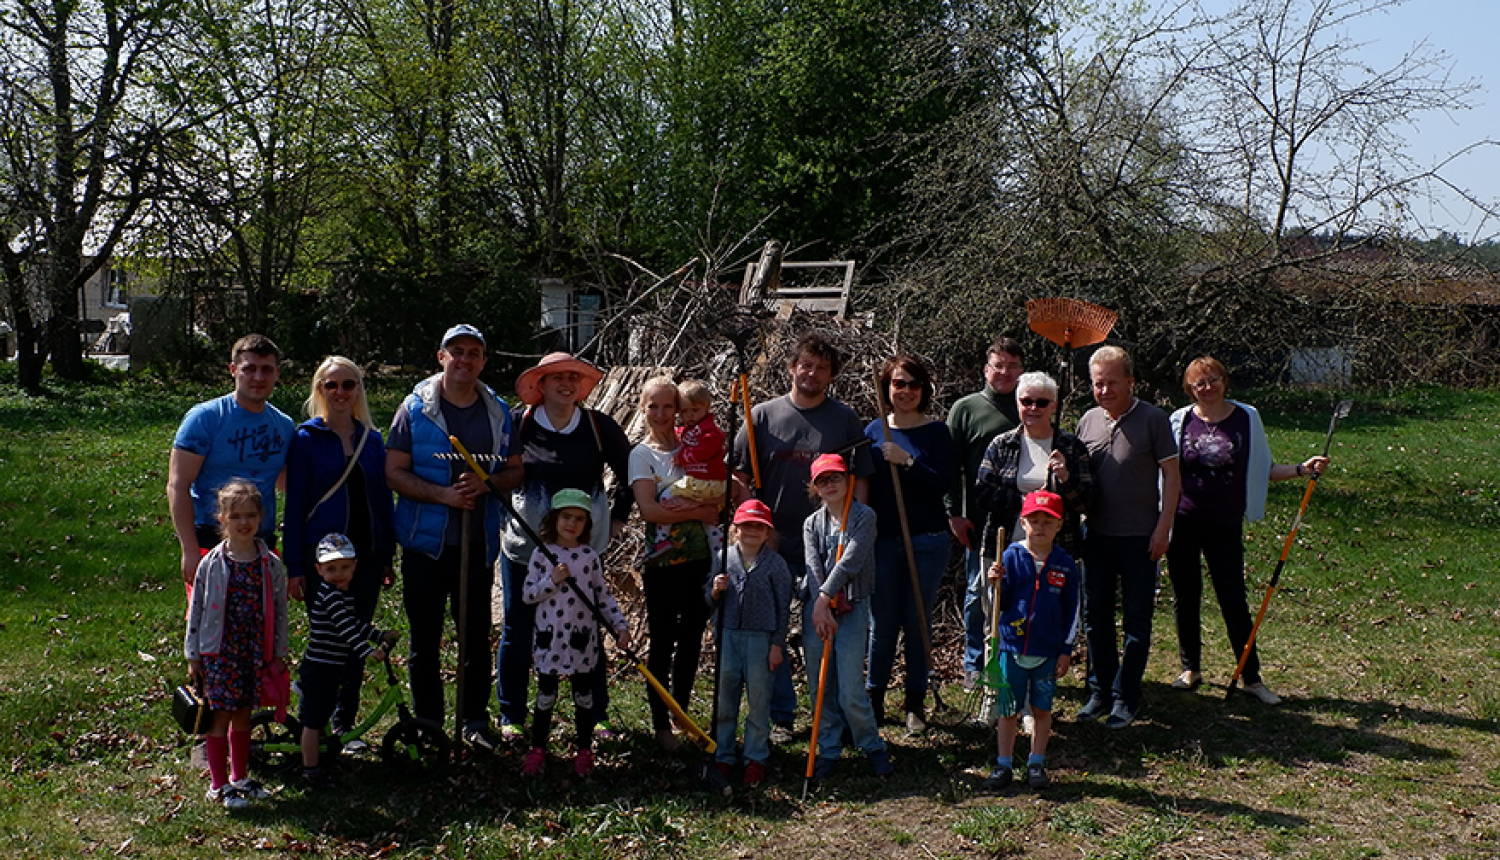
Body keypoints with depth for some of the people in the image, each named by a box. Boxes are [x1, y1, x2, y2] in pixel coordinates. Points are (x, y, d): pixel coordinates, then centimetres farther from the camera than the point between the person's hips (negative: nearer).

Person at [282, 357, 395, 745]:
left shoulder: (372, 439, 9)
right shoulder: (307, 439, -1)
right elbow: (295, 504, -3)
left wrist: (388, 556, 9)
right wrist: (294, 566, -7)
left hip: (367, 554, 4)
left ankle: (345, 724, 19)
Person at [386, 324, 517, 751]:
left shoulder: (498, 412, 8)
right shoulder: (416, 408, -1)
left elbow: (516, 471, 10)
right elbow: (394, 472, -5)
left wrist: (486, 482, -11)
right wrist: (443, 494, -18)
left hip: (479, 540, 2)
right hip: (425, 540, -2)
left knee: (477, 634, 7)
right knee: (424, 636, 7)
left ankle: (475, 720, 20)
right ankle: (427, 722, 20)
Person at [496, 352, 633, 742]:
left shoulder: (599, 427, 0)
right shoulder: (518, 425, -4)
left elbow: (629, 472, 13)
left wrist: (617, 517, 10)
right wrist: (505, 512, 0)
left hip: (582, 548, 1)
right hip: (525, 545, 0)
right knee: (517, 629, 6)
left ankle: (597, 714, 19)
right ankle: (511, 717, 18)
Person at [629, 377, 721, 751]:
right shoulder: (642, 454, -1)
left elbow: (724, 496, 1)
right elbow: (648, 509, -14)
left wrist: (687, 504, -15)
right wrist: (700, 511, -12)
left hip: (701, 557, 4)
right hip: (663, 562, -4)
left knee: (692, 639, 10)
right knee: (662, 643, 3)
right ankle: (660, 724, 12)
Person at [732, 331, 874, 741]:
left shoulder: (845, 419, 5)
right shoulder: (763, 415, 4)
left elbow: (860, 480, 6)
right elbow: (739, 476, 5)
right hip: (773, 545, 1)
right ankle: (780, 715, 19)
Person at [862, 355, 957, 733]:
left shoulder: (936, 432, 1)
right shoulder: (873, 431, 6)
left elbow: (943, 483, -9)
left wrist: (908, 461, -20)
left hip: (926, 540, -1)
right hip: (882, 539, 1)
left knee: (918, 621, 5)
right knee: (882, 623, 4)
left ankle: (915, 703, 16)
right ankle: (874, 699, 17)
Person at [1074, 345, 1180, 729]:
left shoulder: (1152, 419, -7)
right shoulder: (1087, 421, 6)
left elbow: (1171, 474, -6)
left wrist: (1163, 527, -11)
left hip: (1139, 538, -4)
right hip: (1097, 536, 4)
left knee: (1137, 620, 4)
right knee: (1095, 617, 11)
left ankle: (1126, 697, 14)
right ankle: (1100, 691, 23)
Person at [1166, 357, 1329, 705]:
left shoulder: (1247, 418, 1)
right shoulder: (1180, 421, -1)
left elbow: (1263, 469, 6)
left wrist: (1302, 469, -6)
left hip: (1226, 524, 0)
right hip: (1183, 522, 1)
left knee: (1234, 600, 1)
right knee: (1184, 597, 8)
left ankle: (1252, 678, 11)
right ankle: (1190, 669, 23)